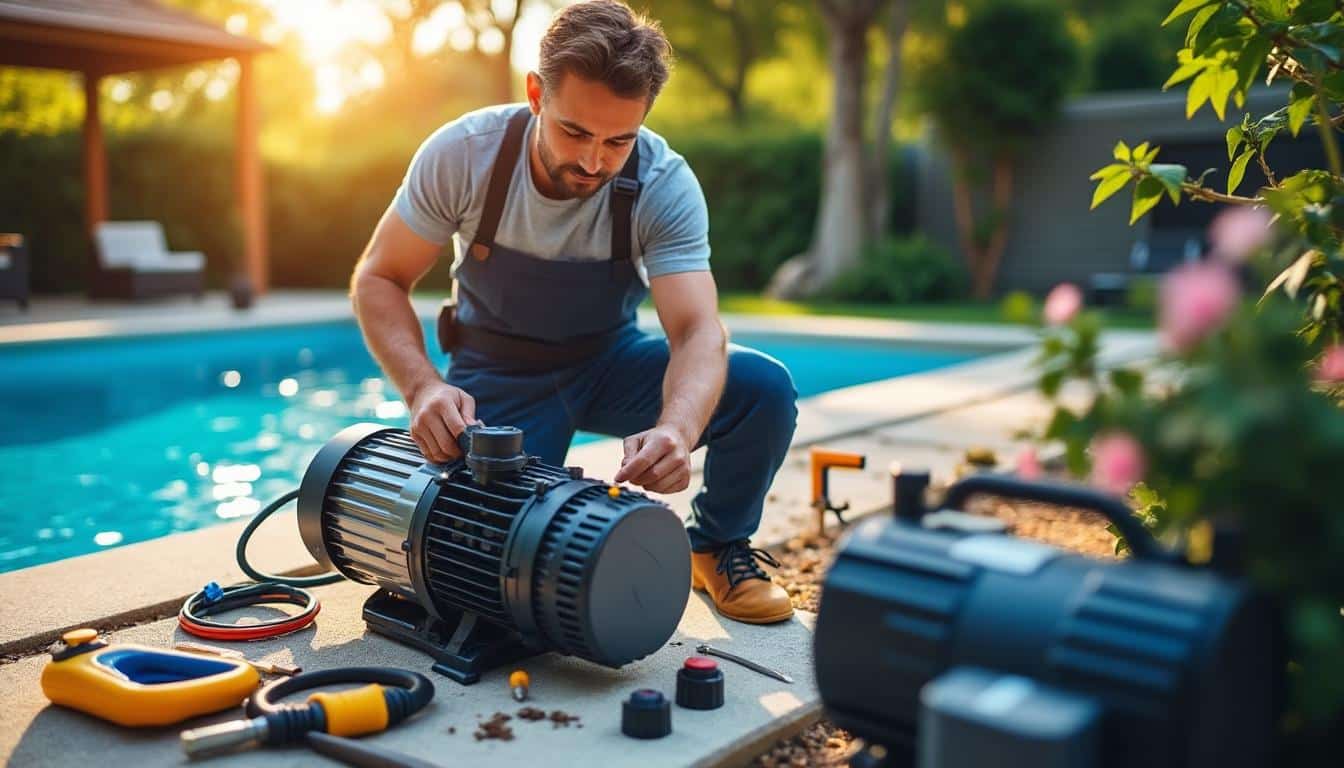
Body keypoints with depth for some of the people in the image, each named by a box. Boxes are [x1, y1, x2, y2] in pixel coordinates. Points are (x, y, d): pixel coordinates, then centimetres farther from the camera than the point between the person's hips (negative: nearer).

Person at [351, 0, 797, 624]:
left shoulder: (665, 185, -24)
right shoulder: (462, 153, -22)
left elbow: (697, 332, -31)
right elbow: (379, 280, -14)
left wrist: (676, 429, -54)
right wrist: (422, 387, -33)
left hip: (610, 362, 1)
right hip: (499, 378, 0)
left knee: (764, 388, -23)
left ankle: (718, 548, 5)